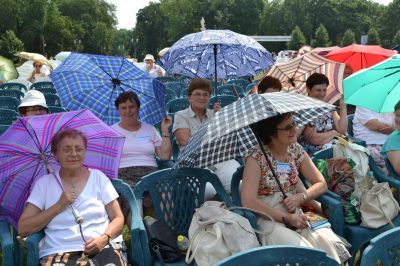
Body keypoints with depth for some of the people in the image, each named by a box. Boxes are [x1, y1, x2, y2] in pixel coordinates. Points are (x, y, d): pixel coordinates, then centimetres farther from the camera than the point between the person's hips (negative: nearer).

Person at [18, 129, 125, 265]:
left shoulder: (98, 177, 12)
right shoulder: (44, 183, 11)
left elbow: (118, 218, 10)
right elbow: (23, 229, 4)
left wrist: (104, 238, -10)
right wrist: (59, 206, -5)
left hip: (102, 248, 1)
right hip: (59, 252, 0)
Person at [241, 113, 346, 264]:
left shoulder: (296, 150, 5)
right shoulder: (256, 158, -11)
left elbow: (321, 184, 9)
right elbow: (248, 201, -18)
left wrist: (300, 197, -10)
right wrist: (286, 218, -18)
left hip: (296, 215, 5)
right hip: (269, 219, -5)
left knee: (328, 244, -21)